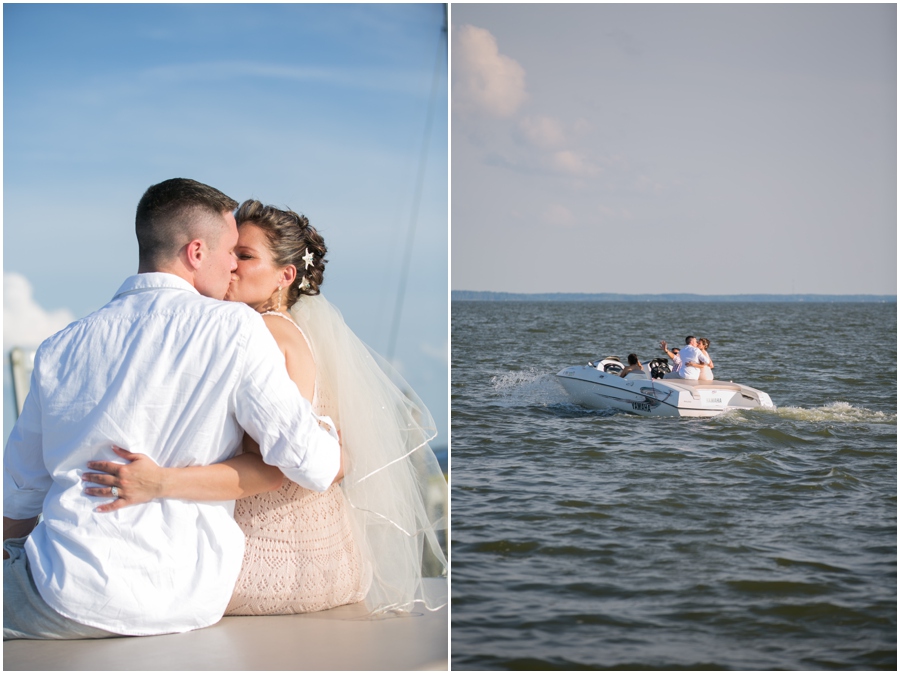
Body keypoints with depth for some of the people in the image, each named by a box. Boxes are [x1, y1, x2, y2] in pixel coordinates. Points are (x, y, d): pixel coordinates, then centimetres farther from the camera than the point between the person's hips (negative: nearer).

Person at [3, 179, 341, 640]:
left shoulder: (60, 349, 3)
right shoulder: (235, 328, -7)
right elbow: (313, 467, -9)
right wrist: (328, 430, 12)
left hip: (76, 599, -1)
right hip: (191, 607, 1)